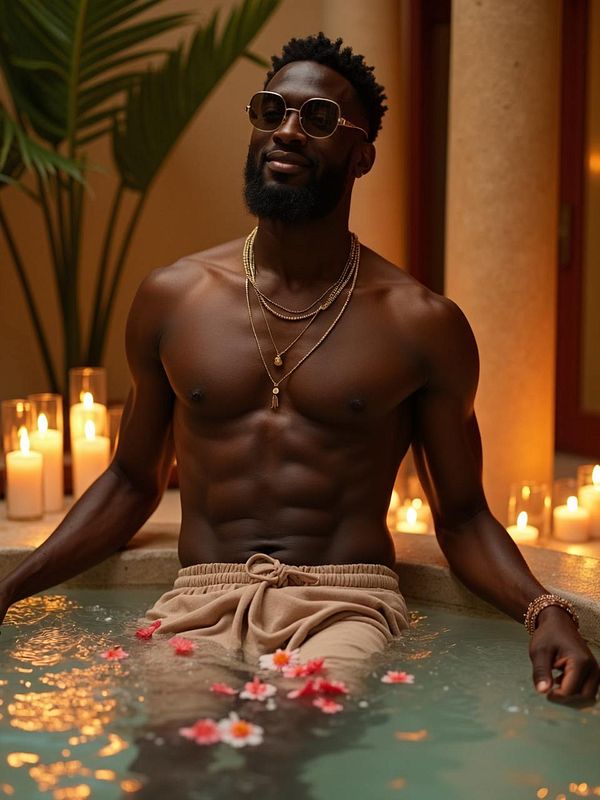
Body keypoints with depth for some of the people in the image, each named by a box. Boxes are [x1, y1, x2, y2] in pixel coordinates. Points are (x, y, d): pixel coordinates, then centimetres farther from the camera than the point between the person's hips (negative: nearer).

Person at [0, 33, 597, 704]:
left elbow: (462, 517, 9)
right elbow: (131, 482, 18)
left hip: (347, 607, -1)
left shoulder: (422, 324, 4)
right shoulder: (171, 298, 9)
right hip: (200, 607, 2)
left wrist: (546, 612, -12)